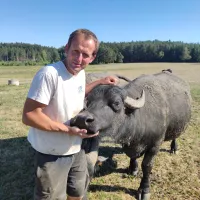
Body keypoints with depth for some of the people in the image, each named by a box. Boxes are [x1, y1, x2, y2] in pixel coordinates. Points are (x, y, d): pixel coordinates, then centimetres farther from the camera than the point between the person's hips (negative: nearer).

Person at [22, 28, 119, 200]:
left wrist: (100, 82, 13)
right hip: (51, 155, -7)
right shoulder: (49, 74, -27)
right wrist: (68, 130, -25)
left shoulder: (81, 73, -2)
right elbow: (29, 115, -26)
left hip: (76, 149, 7)